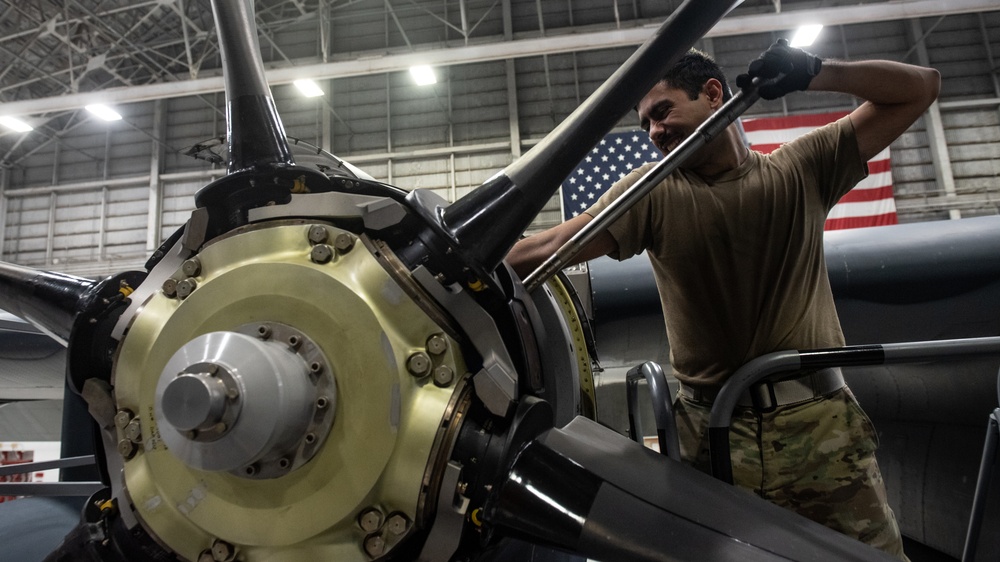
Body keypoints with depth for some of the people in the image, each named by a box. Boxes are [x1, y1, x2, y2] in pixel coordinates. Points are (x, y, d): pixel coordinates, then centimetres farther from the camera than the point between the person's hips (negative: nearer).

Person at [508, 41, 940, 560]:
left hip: (822, 426, 2)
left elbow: (921, 87, 14)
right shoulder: (654, 193, 4)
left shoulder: (802, 170, 9)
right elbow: (554, 244, -6)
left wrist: (815, 73, -3)